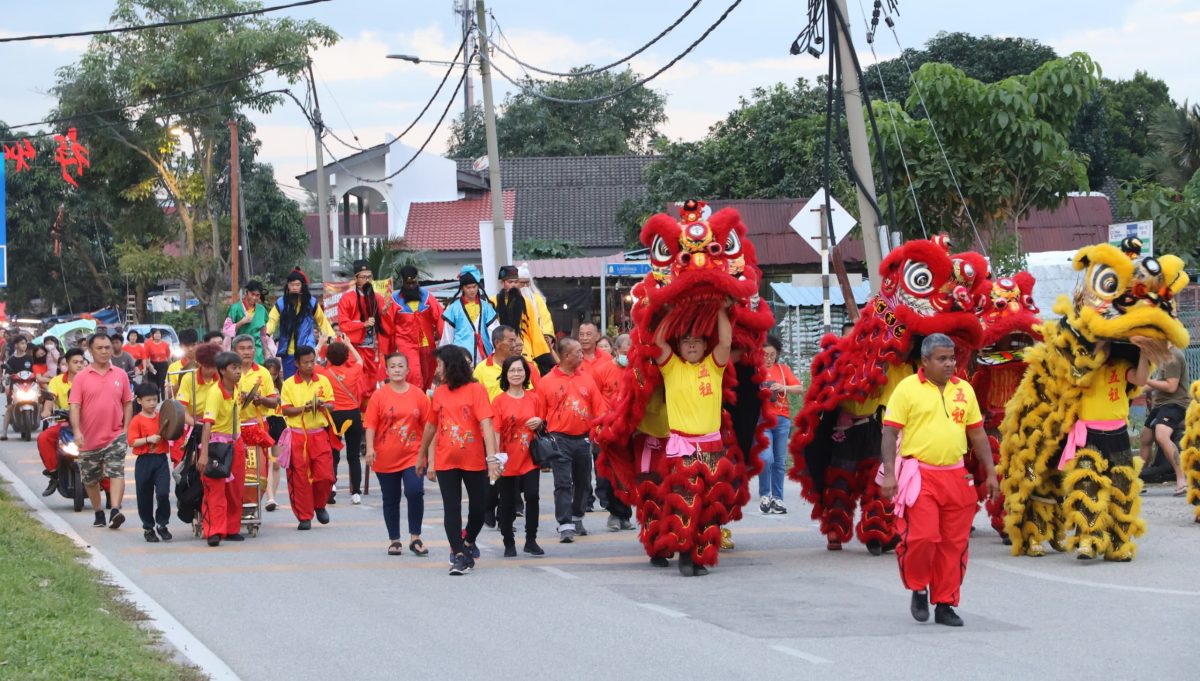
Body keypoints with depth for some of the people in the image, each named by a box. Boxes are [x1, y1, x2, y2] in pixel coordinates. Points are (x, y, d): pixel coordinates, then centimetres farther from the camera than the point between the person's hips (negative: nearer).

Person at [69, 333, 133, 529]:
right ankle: (99, 513, 31)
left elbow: (127, 403, 9)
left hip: (115, 436, -1)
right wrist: (76, 431, -20)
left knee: (116, 472, -19)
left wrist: (126, 429, 0)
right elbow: (75, 406, -7)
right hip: (89, 439, 1)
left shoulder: (120, 375, 3)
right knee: (90, 480, 13)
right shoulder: (81, 377, -2)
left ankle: (115, 511, -27)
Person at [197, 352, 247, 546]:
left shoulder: (236, 390, 3)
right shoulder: (216, 393, -21)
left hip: (235, 444, 7)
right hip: (217, 443, -7)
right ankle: (214, 532, -11)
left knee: (235, 490, 11)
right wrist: (204, 454, -37)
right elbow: (207, 424, -29)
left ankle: (232, 529, 21)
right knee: (216, 489, -9)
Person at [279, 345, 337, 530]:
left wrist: (323, 405, -12)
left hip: (319, 435, 2)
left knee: (325, 475, -4)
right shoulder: (289, 384, 1)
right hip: (297, 435, -2)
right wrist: (304, 408, -18)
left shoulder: (323, 381, 7)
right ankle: (304, 517, 6)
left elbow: (331, 404, 10)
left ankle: (319, 505, 24)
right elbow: (285, 410, -3)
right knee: (300, 478, -2)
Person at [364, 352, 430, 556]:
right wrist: (370, 448, -15)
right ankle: (394, 540, 21)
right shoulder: (379, 395, -2)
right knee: (390, 499, 9)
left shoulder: (418, 395, 1)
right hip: (385, 457, 0)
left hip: (412, 455, 0)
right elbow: (371, 424, -4)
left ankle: (415, 537, -4)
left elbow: (427, 425, 5)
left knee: (415, 492, -17)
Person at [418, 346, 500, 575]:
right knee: (451, 508, -2)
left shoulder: (475, 390, -8)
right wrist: (422, 456, 23)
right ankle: (458, 554, 1)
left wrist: (492, 457, -26)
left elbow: (486, 424, -17)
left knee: (479, 507, 8)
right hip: (445, 461, 3)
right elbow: (431, 426, 17)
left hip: (474, 460, -3)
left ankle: (468, 541, 33)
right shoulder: (439, 393, 6)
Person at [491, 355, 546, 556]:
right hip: (508, 461, -2)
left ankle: (531, 541, 0)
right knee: (508, 501, 4)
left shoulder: (534, 398, 7)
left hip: (530, 458, 2)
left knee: (532, 496, -11)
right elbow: (495, 431, -7)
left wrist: (539, 422, -5)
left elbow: (543, 424, 19)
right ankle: (509, 543, 16)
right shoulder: (499, 401, -2)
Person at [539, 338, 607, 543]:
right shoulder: (547, 382, -2)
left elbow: (599, 409, 7)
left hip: (583, 439, 4)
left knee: (582, 483, 13)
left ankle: (577, 519, 29)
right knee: (563, 484, -8)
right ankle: (565, 526, -12)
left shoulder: (587, 379, 8)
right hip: (560, 439, -4)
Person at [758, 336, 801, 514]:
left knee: (780, 461, 2)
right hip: (761, 419, -3)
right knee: (766, 458, -18)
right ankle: (764, 496, -3)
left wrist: (784, 388, -12)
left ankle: (777, 498, 8)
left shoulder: (783, 369, 13)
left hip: (782, 419, 3)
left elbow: (800, 388, 6)